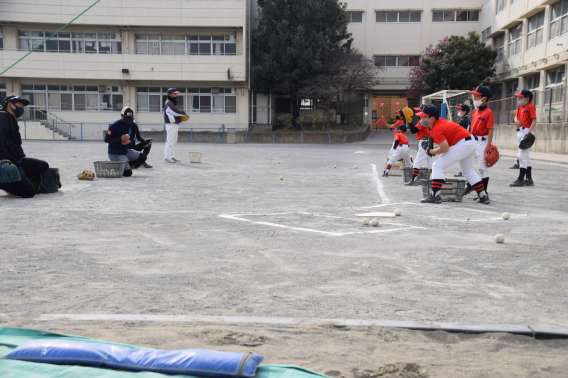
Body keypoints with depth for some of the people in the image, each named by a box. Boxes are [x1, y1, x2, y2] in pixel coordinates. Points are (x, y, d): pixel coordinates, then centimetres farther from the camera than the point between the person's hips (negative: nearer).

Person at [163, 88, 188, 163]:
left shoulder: (172, 102, 20)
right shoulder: (169, 103, -12)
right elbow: (176, 111, -23)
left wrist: (181, 117, 3)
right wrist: (184, 113, -10)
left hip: (175, 124, 11)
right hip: (171, 124, -11)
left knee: (174, 142, 13)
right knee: (170, 141, -10)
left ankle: (172, 157, 18)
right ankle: (167, 157, -9)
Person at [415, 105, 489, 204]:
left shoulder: (436, 129, -19)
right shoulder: (440, 121, 9)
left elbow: (445, 148, -24)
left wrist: (430, 151, -10)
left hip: (462, 145, -11)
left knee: (438, 165, -10)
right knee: (468, 171, 27)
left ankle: (435, 195, -16)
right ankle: (483, 196, 30)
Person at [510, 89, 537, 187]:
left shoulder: (531, 106, -10)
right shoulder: (520, 107, 15)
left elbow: (534, 121, -16)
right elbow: (516, 115, 25)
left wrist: (529, 133, -26)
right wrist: (516, 120, 0)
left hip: (526, 131, -9)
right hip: (519, 131, 9)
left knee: (522, 155, -11)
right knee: (525, 156, 13)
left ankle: (520, 180, -9)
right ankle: (529, 180, 20)